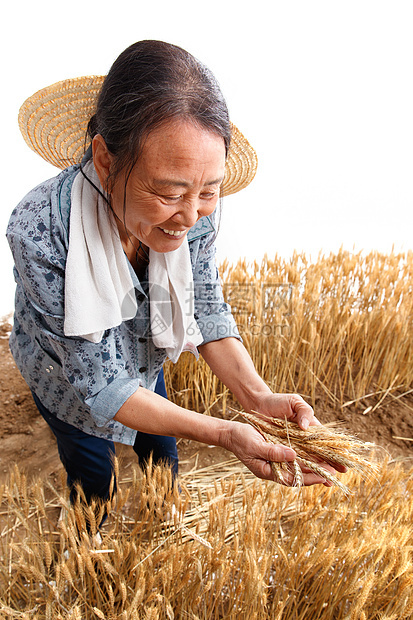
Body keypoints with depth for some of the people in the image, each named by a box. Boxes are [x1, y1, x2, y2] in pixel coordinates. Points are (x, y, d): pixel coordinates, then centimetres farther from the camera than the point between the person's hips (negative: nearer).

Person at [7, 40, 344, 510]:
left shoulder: (196, 211, -29)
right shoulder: (41, 235, -42)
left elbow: (206, 310, -16)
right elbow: (100, 385, -35)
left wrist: (256, 395, -32)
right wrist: (222, 435, -43)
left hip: (143, 365, 4)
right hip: (68, 383, -3)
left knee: (162, 455, 27)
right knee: (94, 480, 23)